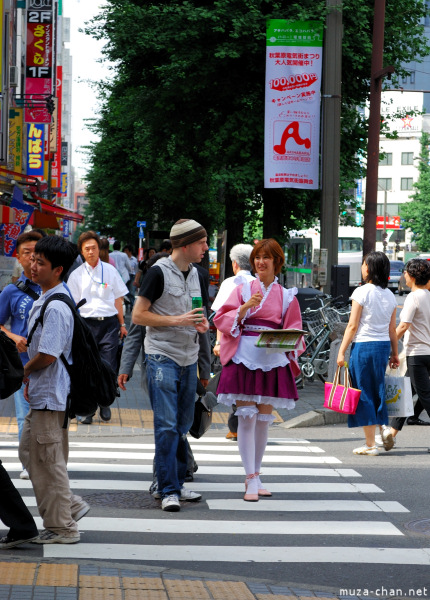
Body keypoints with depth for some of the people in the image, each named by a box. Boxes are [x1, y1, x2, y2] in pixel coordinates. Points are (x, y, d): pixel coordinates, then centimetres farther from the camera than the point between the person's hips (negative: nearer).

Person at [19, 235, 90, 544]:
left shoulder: (55, 307, -21)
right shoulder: (45, 300, 12)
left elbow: (47, 355, -25)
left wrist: (24, 371, -7)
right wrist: (30, 379, 11)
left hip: (50, 394, -10)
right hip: (42, 394, 10)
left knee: (48, 460, -1)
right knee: (29, 451, 17)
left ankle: (62, 527, 9)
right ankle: (71, 506, 23)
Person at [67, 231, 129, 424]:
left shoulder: (110, 270, 8)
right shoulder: (77, 275, 6)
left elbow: (117, 299, 13)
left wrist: (122, 324, 12)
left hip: (109, 322, 0)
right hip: (87, 323, 0)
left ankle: (104, 404, 16)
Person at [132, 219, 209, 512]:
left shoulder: (194, 273, 13)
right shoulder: (159, 272, -11)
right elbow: (138, 315, -11)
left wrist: (200, 323, 4)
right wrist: (177, 320, -18)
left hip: (188, 358, 7)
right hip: (163, 357, -7)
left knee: (183, 425, 12)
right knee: (167, 426, -9)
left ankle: (178, 483, 20)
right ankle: (169, 490, -7)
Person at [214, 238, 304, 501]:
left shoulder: (287, 296, 12)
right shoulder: (243, 288, 8)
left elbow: (294, 331, 13)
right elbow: (222, 319, -1)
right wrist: (246, 307, -15)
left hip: (273, 359, 2)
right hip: (244, 357, -2)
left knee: (264, 418, 7)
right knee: (246, 417, -9)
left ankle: (256, 474, 18)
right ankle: (251, 480, -9)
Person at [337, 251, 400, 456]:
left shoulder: (362, 292, -10)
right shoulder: (390, 295, 6)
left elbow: (352, 325, -10)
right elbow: (392, 329, 10)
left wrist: (341, 351, -6)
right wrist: (395, 353, 17)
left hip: (363, 346, -6)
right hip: (383, 346, 6)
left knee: (364, 393, 2)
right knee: (377, 390, 20)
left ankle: (370, 444, 4)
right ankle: (384, 426, 0)